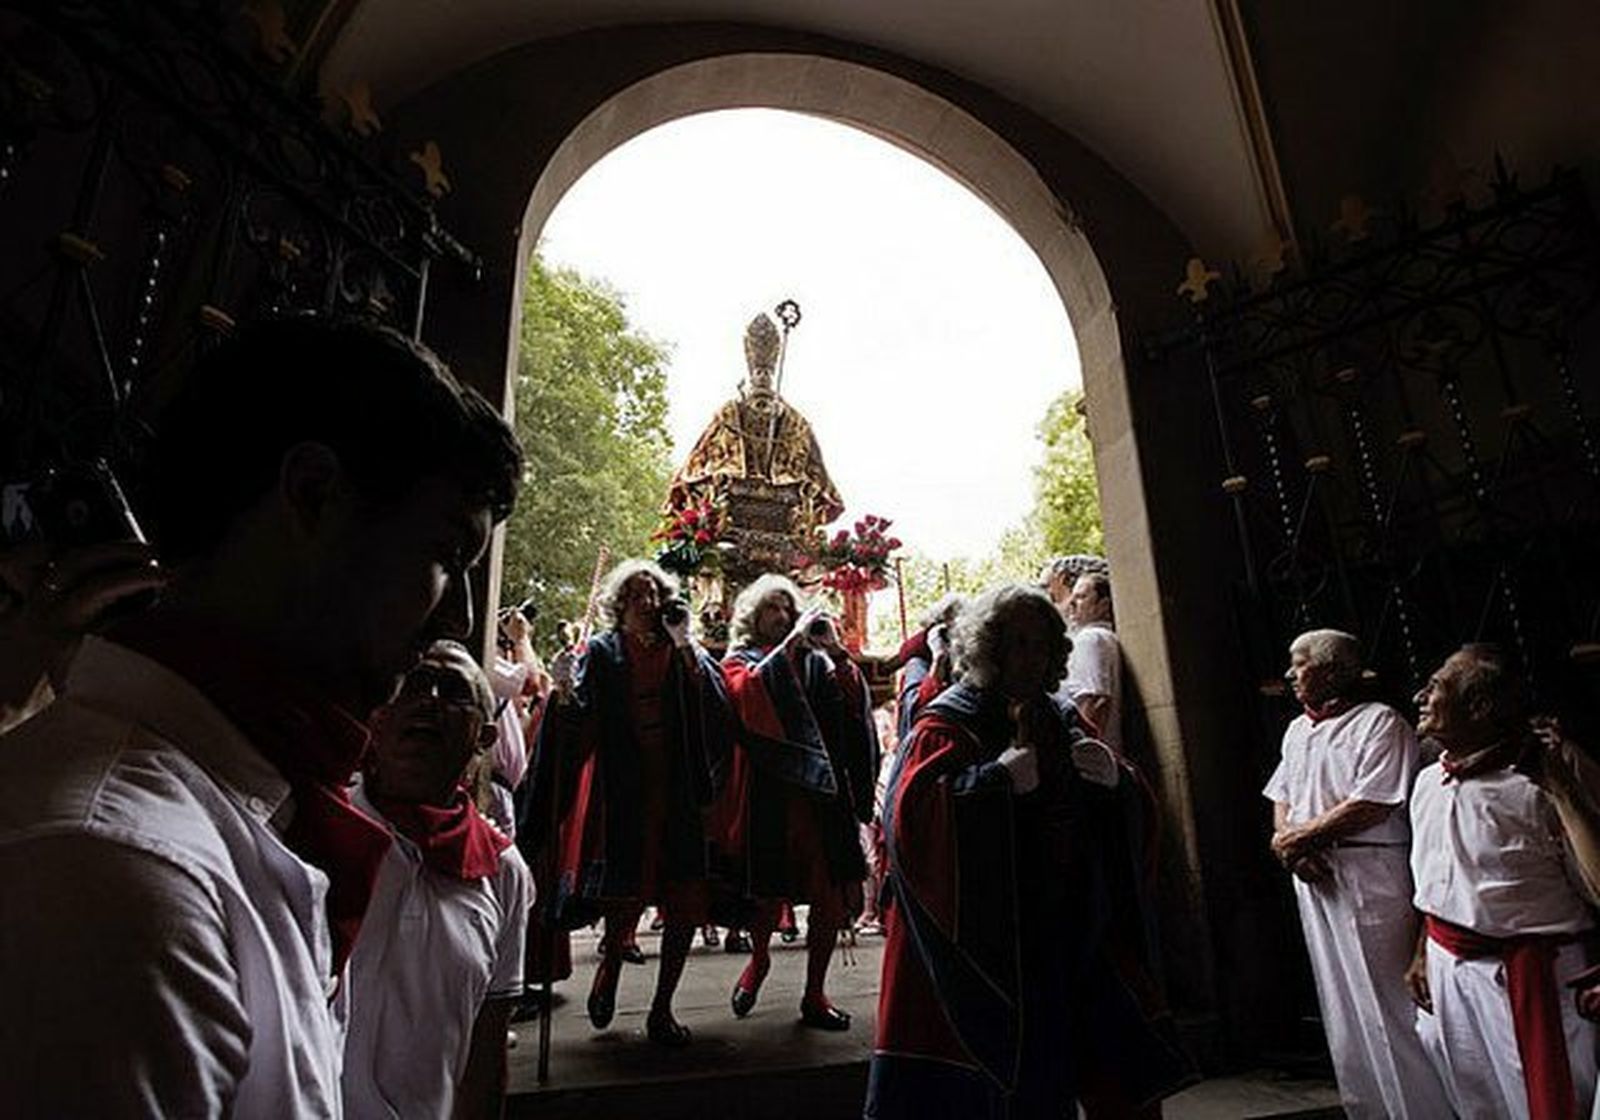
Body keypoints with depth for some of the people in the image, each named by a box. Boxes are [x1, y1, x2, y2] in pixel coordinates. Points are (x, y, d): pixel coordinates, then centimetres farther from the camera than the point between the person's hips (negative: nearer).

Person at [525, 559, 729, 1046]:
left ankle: (661, 1009, 21)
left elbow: (716, 704, -6)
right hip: (621, 791, -2)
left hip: (677, 790, 2)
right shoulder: (602, 652, 4)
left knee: (685, 903, 2)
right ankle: (610, 969, 34)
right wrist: (564, 691, -24)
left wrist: (685, 645, -13)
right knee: (626, 896, 0)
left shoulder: (687, 653, 9)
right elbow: (579, 722, -4)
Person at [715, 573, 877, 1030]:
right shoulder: (740, 662, 7)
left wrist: (836, 650, -13)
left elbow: (855, 702, 0)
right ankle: (759, 958, 37)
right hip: (767, 794, -2)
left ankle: (814, 993, 20)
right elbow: (748, 693, -16)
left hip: (821, 791, 2)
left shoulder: (814, 661, 12)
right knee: (769, 892, 5)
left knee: (832, 895, 3)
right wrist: (790, 642, -17)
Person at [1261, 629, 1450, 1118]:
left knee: (1385, 1004, -3)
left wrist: (1300, 836, -12)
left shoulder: (1380, 723, -9)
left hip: (1367, 876, -8)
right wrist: (1286, 840, -2)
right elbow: (1280, 796, 18)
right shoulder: (1297, 730, 17)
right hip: (1312, 876, 8)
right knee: (1339, 1003, 15)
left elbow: (1373, 805, -17)